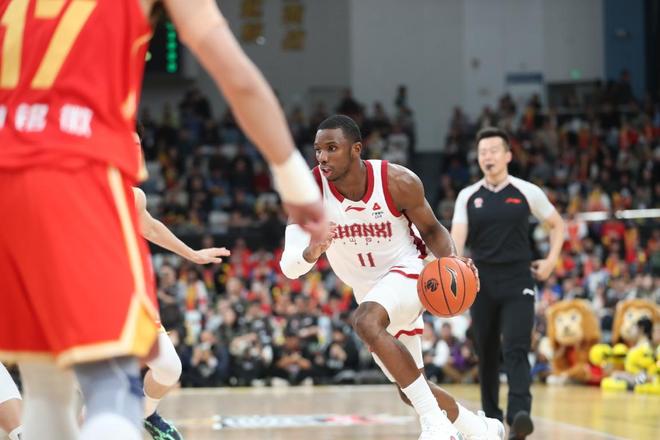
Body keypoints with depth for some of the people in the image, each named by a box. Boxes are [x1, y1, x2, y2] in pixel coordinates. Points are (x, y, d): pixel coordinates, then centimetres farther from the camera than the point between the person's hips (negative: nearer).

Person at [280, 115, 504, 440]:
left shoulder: (398, 182, -22)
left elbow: (431, 229, -4)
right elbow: (289, 267, -24)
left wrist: (451, 259, -26)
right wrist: (310, 252, -47)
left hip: (406, 271, -5)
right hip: (369, 291, 5)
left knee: (366, 322, -37)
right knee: (410, 391, 14)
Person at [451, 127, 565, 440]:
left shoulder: (527, 192, 1)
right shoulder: (468, 197, 4)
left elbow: (557, 225, 14)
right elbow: (457, 237, -7)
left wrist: (551, 261, 2)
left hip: (518, 283, -2)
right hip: (482, 282, 3)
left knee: (515, 350, -17)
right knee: (486, 354, 10)